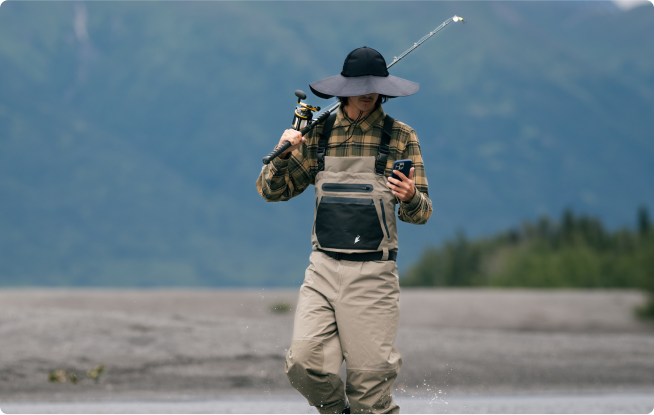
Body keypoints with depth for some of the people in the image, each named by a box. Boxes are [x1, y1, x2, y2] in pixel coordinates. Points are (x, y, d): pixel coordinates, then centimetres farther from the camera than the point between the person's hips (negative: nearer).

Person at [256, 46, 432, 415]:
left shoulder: (400, 137, 3)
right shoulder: (318, 134, 11)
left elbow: (422, 212, 2)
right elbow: (272, 190, 13)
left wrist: (410, 198, -22)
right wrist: (284, 155, -8)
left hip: (372, 274, -3)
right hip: (323, 269, 3)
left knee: (370, 381, -7)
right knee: (304, 364, -11)